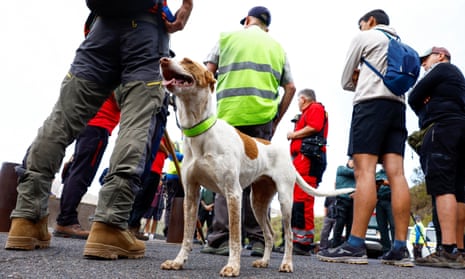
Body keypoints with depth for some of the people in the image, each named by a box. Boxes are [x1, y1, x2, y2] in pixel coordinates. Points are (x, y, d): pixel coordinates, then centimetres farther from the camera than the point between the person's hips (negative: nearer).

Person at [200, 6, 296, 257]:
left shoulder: (228, 37, 16)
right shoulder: (277, 47, 21)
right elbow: (290, 88, 15)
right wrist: (276, 119, 17)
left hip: (229, 114, -2)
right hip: (262, 117, 2)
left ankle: (222, 238, -6)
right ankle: (258, 240, 4)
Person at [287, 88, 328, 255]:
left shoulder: (316, 108, 4)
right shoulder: (307, 113, 30)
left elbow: (313, 127, -13)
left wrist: (293, 135, -2)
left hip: (308, 157, -10)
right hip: (302, 158, 10)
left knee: (302, 199, -16)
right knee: (295, 199, 8)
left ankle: (304, 242, -17)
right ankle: (296, 239, 12)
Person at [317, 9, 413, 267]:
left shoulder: (364, 37, 10)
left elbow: (346, 81, 12)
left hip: (371, 104, -6)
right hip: (398, 106, 7)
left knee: (364, 171, -16)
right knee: (396, 174, -4)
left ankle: (355, 245, -22)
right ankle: (400, 248, -8)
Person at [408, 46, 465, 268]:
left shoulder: (441, 68, 7)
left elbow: (414, 98, -1)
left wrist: (424, 112, 13)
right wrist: (428, 106, 7)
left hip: (443, 127, -9)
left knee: (441, 186, -19)